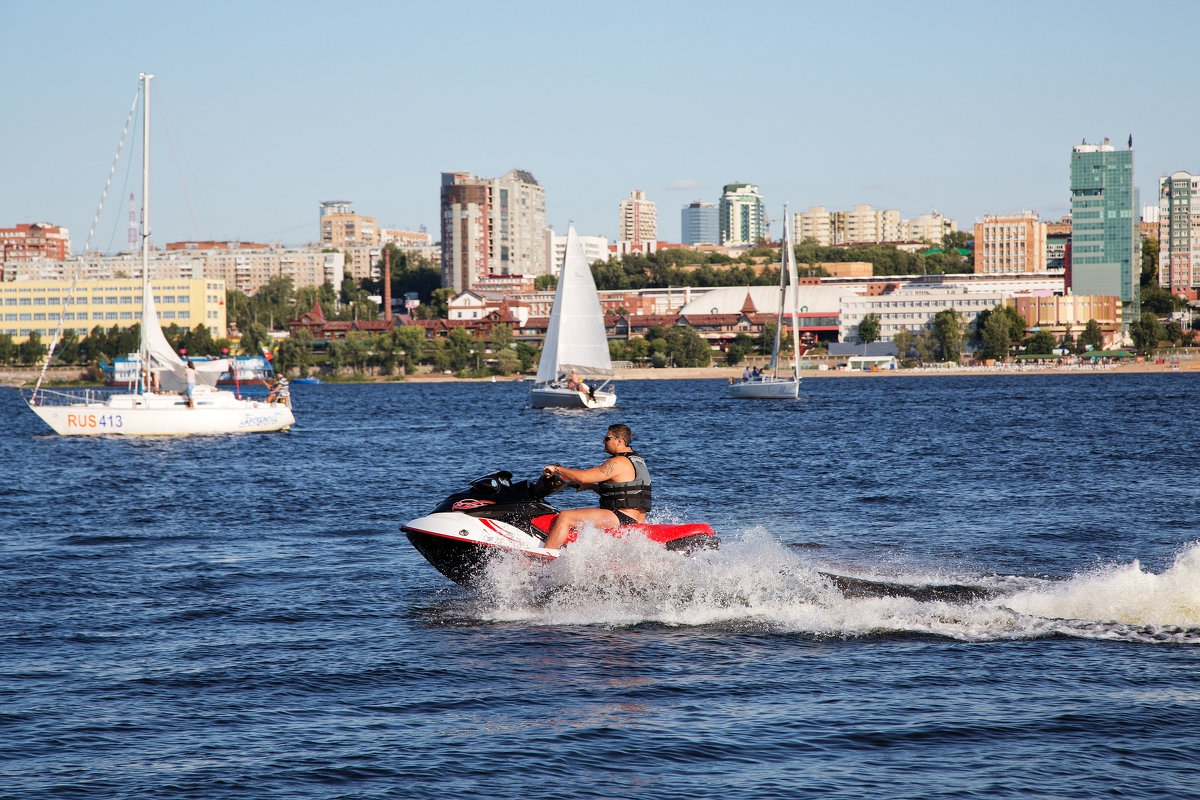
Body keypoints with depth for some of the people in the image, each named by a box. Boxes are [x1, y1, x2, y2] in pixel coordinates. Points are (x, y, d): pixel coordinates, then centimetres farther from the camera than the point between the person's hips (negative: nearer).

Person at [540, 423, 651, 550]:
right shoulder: (637, 461, 19)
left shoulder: (619, 462, -13)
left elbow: (583, 477, -20)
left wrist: (557, 469, -9)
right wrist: (591, 486, 24)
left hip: (623, 519, -11)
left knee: (565, 517, -16)